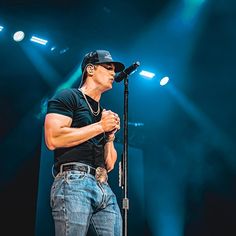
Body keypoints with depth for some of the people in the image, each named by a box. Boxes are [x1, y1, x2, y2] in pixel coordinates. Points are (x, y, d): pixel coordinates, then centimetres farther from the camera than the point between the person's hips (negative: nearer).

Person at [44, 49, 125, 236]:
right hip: (74, 181, -7)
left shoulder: (106, 113, 26)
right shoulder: (68, 97, 5)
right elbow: (53, 139, -14)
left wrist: (110, 134, 7)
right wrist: (100, 126, -6)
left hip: (104, 187, 7)